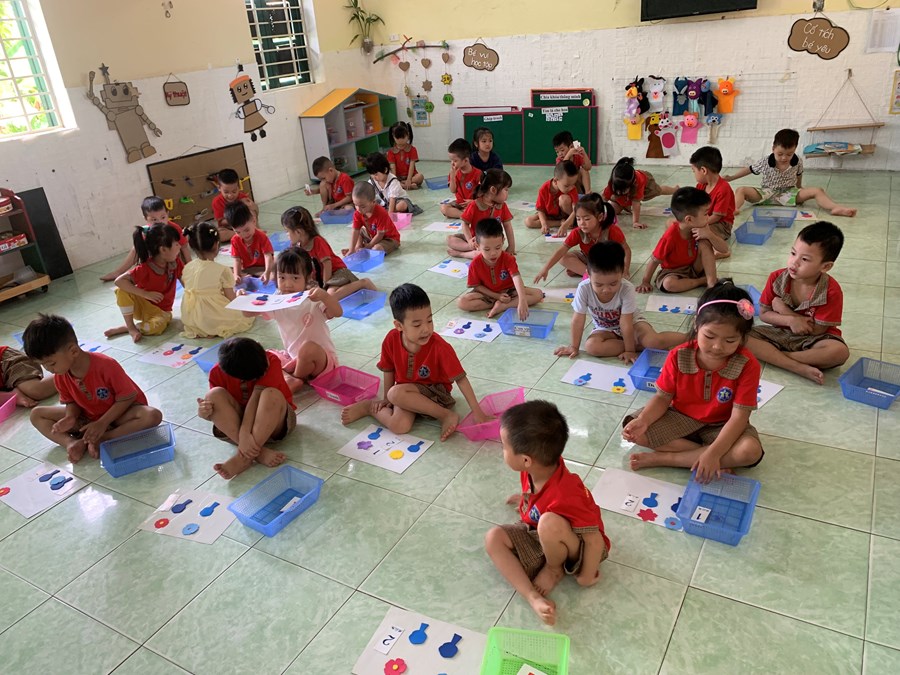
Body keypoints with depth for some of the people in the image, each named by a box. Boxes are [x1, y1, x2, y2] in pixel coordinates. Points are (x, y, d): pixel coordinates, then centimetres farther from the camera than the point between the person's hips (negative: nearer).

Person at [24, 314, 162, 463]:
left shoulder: (106, 365, -30)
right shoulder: (60, 377, -13)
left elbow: (126, 399, -22)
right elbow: (71, 402, 2)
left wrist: (102, 423, -25)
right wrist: (71, 417, -20)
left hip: (119, 413, -5)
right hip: (87, 416, 5)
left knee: (153, 416, -36)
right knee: (37, 414, -2)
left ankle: (101, 439, -25)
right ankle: (73, 443, -21)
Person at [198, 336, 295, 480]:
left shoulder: (271, 362, -22)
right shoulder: (218, 372, -14)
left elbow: (257, 397, -29)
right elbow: (215, 404, -9)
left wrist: (244, 433, -37)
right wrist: (205, 413, -33)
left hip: (272, 420, -2)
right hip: (239, 420, 3)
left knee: (272, 395, -35)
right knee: (215, 395, -25)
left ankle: (244, 457, -30)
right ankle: (259, 452, -32)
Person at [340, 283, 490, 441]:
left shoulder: (439, 347, -24)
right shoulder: (391, 339, -15)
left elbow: (461, 379, -19)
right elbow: (389, 370, 3)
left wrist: (477, 412, -20)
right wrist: (387, 399, 8)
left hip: (434, 391, -3)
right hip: (405, 390, 3)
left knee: (397, 393, -35)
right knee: (399, 425, -29)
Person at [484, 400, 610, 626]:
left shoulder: (565, 496, -40)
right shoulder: (539, 466, -18)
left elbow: (595, 539, -32)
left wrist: (587, 576, -19)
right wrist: (526, 499, 27)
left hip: (576, 549, -8)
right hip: (539, 536, 8)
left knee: (549, 523, -40)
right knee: (494, 537, -11)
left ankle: (555, 569, -7)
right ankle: (534, 597, -20)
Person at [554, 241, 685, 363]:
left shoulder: (627, 289, -30)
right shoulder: (584, 289, -27)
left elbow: (626, 323, -25)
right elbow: (578, 320, -17)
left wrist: (630, 350, -22)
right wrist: (574, 347, -11)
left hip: (632, 322, -3)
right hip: (606, 329, 3)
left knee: (654, 341, -31)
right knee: (591, 346, -30)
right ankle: (639, 345, -19)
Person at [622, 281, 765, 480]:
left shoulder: (747, 365, -21)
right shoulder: (679, 356, -16)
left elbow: (739, 416, -23)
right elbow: (663, 397, -9)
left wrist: (713, 453, -34)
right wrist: (643, 420, -29)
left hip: (721, 426, -1)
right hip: (681, 418, 2)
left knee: (751, 451, -32)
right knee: (633, 429, -21)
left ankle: (662, 458, -24)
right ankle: (719, 463, -18)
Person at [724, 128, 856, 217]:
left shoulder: (798, 162, -5)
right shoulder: (765, 163, -10)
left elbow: (799, 175, 14)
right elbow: (749, 169, 2)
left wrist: (799, 188, 24)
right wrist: (730, 177, 3)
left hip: (789, 193, 1)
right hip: (767, 193, -1)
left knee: (817, 191, -21)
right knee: (741, 190, -29)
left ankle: (836, 208, -39)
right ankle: (734, 208, -57)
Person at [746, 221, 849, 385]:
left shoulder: (831, 291, -18)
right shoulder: (776, 278, -10)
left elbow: (817, 330, -16)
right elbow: (763, 314, -3)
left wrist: (783, 310, -16)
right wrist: (790, 320, -22)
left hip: (811, 340, -2)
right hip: (779, 334, 3)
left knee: (840, 352, -35)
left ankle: (772, 355, -24)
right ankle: (801, 368, -29)